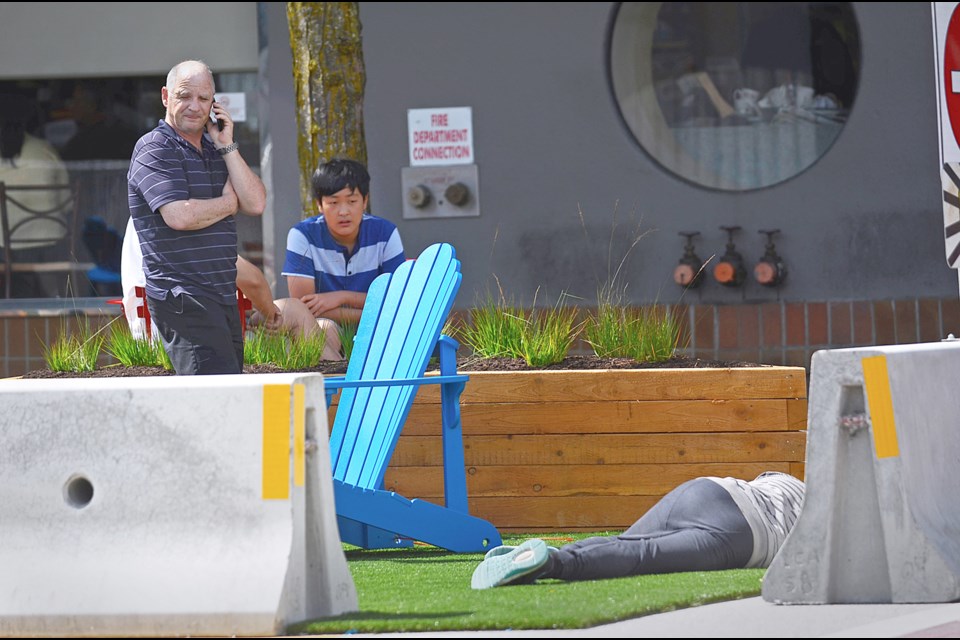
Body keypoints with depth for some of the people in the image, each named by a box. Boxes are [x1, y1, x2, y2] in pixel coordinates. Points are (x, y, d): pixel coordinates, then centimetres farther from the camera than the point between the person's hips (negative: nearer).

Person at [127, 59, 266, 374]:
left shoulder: (215, 149, 20)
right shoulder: (154, 149, -4)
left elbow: (256, 203, 7)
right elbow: (179, 215, -18)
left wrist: (228, 147, 1)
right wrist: (229, 203, -1)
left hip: (223, 297, 8)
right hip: (182, 298, -8)